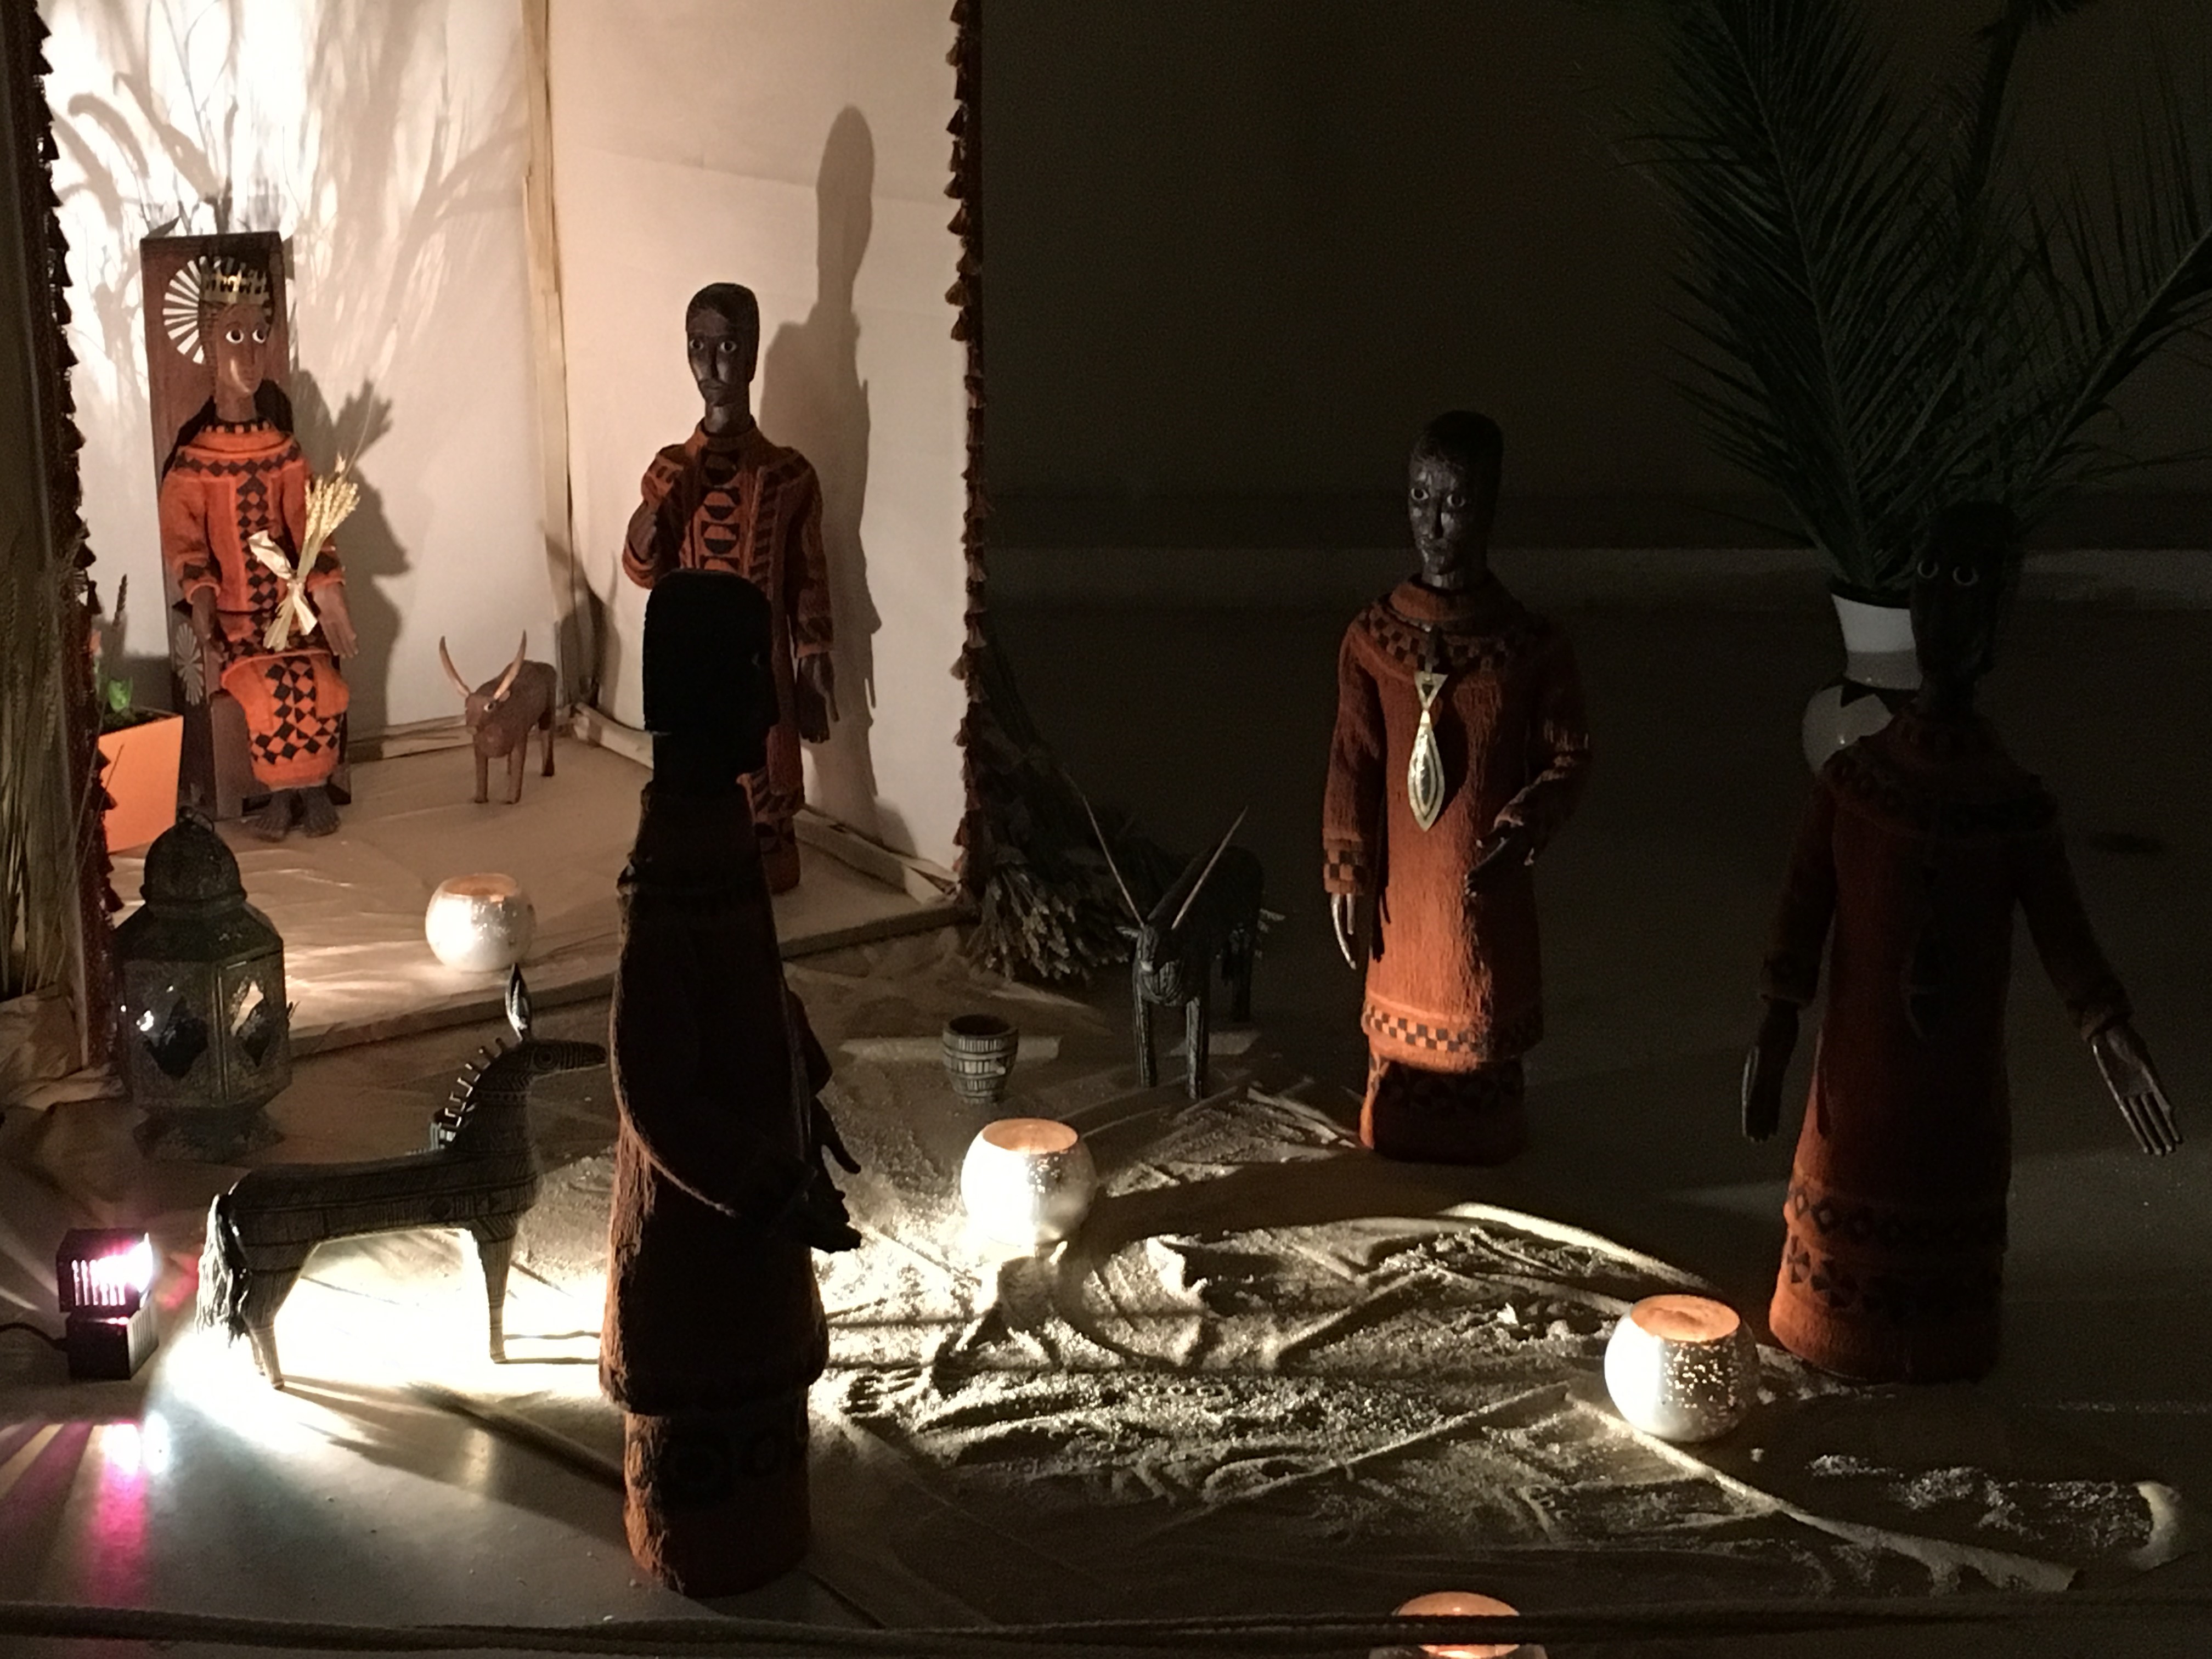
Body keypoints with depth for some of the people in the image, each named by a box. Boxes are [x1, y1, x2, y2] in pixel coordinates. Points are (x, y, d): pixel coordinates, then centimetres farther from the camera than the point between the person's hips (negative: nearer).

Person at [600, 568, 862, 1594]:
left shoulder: (708, 814, -4)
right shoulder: (676, 875, -33)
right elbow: (654, 1094, -29)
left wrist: (804, 1096, 18)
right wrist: (774, 1193, -26)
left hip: (742, 1155, 9)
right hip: (702, 1192, -9)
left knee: (745, 1356, 26)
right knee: (708, 1376, 14)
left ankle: (742, 1532, 46)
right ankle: (711, 1554, 35)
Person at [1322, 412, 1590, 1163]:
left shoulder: (1533, 648, -12)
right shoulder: (1373, 637, -7)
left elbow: (1568, 758, -3)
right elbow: (1353, 764, -3)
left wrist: (1522, 830, -19)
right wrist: (1347, 876, -3)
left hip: (1488, 874, -1)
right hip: (1405, 877, 1)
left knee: (1486, 1014, 12)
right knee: (1406, 1004, 16)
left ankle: (1483, 1131, 33)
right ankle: (1397, 1126, 35)